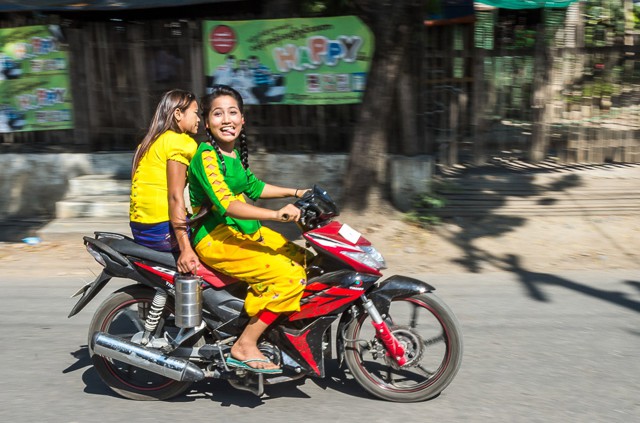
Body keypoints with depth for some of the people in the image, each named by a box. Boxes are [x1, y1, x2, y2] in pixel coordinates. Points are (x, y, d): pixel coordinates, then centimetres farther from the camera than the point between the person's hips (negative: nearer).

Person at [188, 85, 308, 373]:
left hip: (243, 230, 9)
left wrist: (296, 193, 17)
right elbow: (225, 203, -30)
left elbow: (252, 186, 24)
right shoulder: (206, 155, -17)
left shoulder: (234, 151, 11)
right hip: (216, 238, -9)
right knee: (289, 277, -20)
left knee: (301, 260, 8)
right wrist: (275, 214, -40)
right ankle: (244, 348, -9)